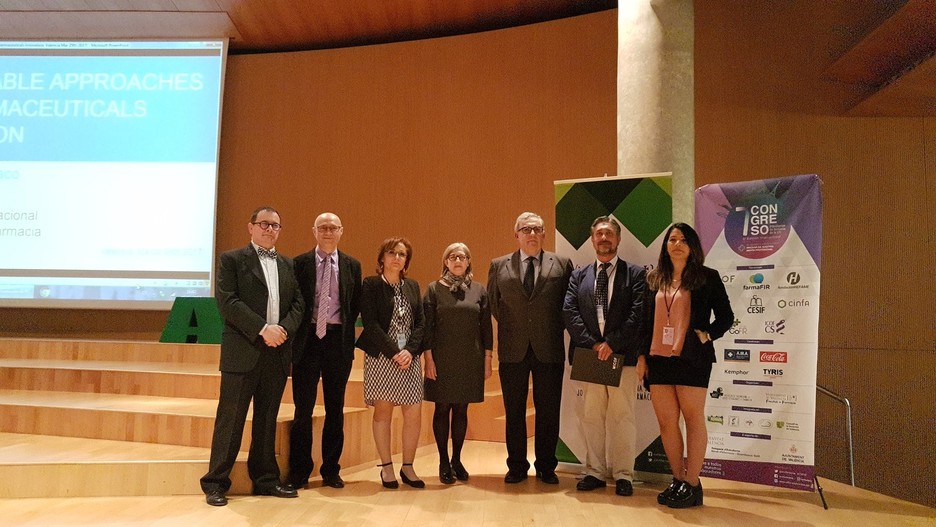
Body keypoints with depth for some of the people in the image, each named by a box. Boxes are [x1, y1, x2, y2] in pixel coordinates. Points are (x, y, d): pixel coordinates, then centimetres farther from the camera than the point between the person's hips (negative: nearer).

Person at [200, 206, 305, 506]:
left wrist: (284, 329, -9)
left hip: (277, 353, 5)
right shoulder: (232, 260, 1)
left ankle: (265, 479, 21)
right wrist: (263, 329, -17)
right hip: (243, 351, -4)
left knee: (267, 420, 12)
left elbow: (298, 304, 11)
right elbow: (227, 302, -10)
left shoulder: (288, 265, 16)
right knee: (230, 419, 1)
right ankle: (215, 483, 12)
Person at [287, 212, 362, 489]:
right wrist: (296, 334, -3)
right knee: (303, 409, 3)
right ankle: (299, 472, 15)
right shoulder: (299, 263, 2)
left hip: (339, 340, 2)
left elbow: (356, 304, 10)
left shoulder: (352, 265, 8)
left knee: (336, 409, 9)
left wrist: (345, 331, 1)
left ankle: (331, 470, 21)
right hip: (308, 340, -2)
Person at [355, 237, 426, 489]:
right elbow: (370, 323, -9)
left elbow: (420, 323, 8)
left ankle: (407, 467, 14)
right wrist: (394, 352, -14)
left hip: (409, 358, 4)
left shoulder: (412, 286, 12)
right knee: (383, 412, 3)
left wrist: (410, 350, -8)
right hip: (381, 357, -4)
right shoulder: (371, 284, -1)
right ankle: (386, 467, 15)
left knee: (414, 414, 1)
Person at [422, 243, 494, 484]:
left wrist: (488, 360, 3)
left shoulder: (479, 290, 6)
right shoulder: (434, 289, 1)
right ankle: (444, 462, 16)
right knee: (442, 408, 4)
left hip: (470, 360, 2)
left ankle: (457, 459, 23)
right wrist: (428, 358, -8)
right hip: (442, 359, -2)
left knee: (461, 410, 9)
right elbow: (427, 326, -2)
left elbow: (486, 326, 7)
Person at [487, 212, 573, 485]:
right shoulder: (499, 266, 5)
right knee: (514, 411, 9)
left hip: (549, 349, 0)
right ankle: (517, 466, 22)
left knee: (548, 411, 8)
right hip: (513, 350, 1)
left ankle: (546, 466, 22)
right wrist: (510, 327, 9)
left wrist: (555, 329, 3)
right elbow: (492, 303, 12)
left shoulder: (562, 264, 4)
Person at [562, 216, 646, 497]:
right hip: (589, 354, 3)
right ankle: (595, 471, 17)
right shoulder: (579, 275, 13)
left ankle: (623, 475, 12)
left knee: (622, 416, 2)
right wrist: (592, 343, -10)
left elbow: (638, 313, -6)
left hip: (623, 355, -2)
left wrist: (611, 342, -13)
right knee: (592, 416, 7)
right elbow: (569, 312, 2)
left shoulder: (635, 273, 5)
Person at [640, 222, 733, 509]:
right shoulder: (654, 279, 12)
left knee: (693, 419, 1)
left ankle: (692, 484, 9)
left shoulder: (707, 277, 2)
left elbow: (726, 316, 5)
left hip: (691, 358, -4)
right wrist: (643, 355, 9)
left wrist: (707, 335, -10)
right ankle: (677, 480, 19)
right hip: (659, 359, 4)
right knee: (666, 422, 7)